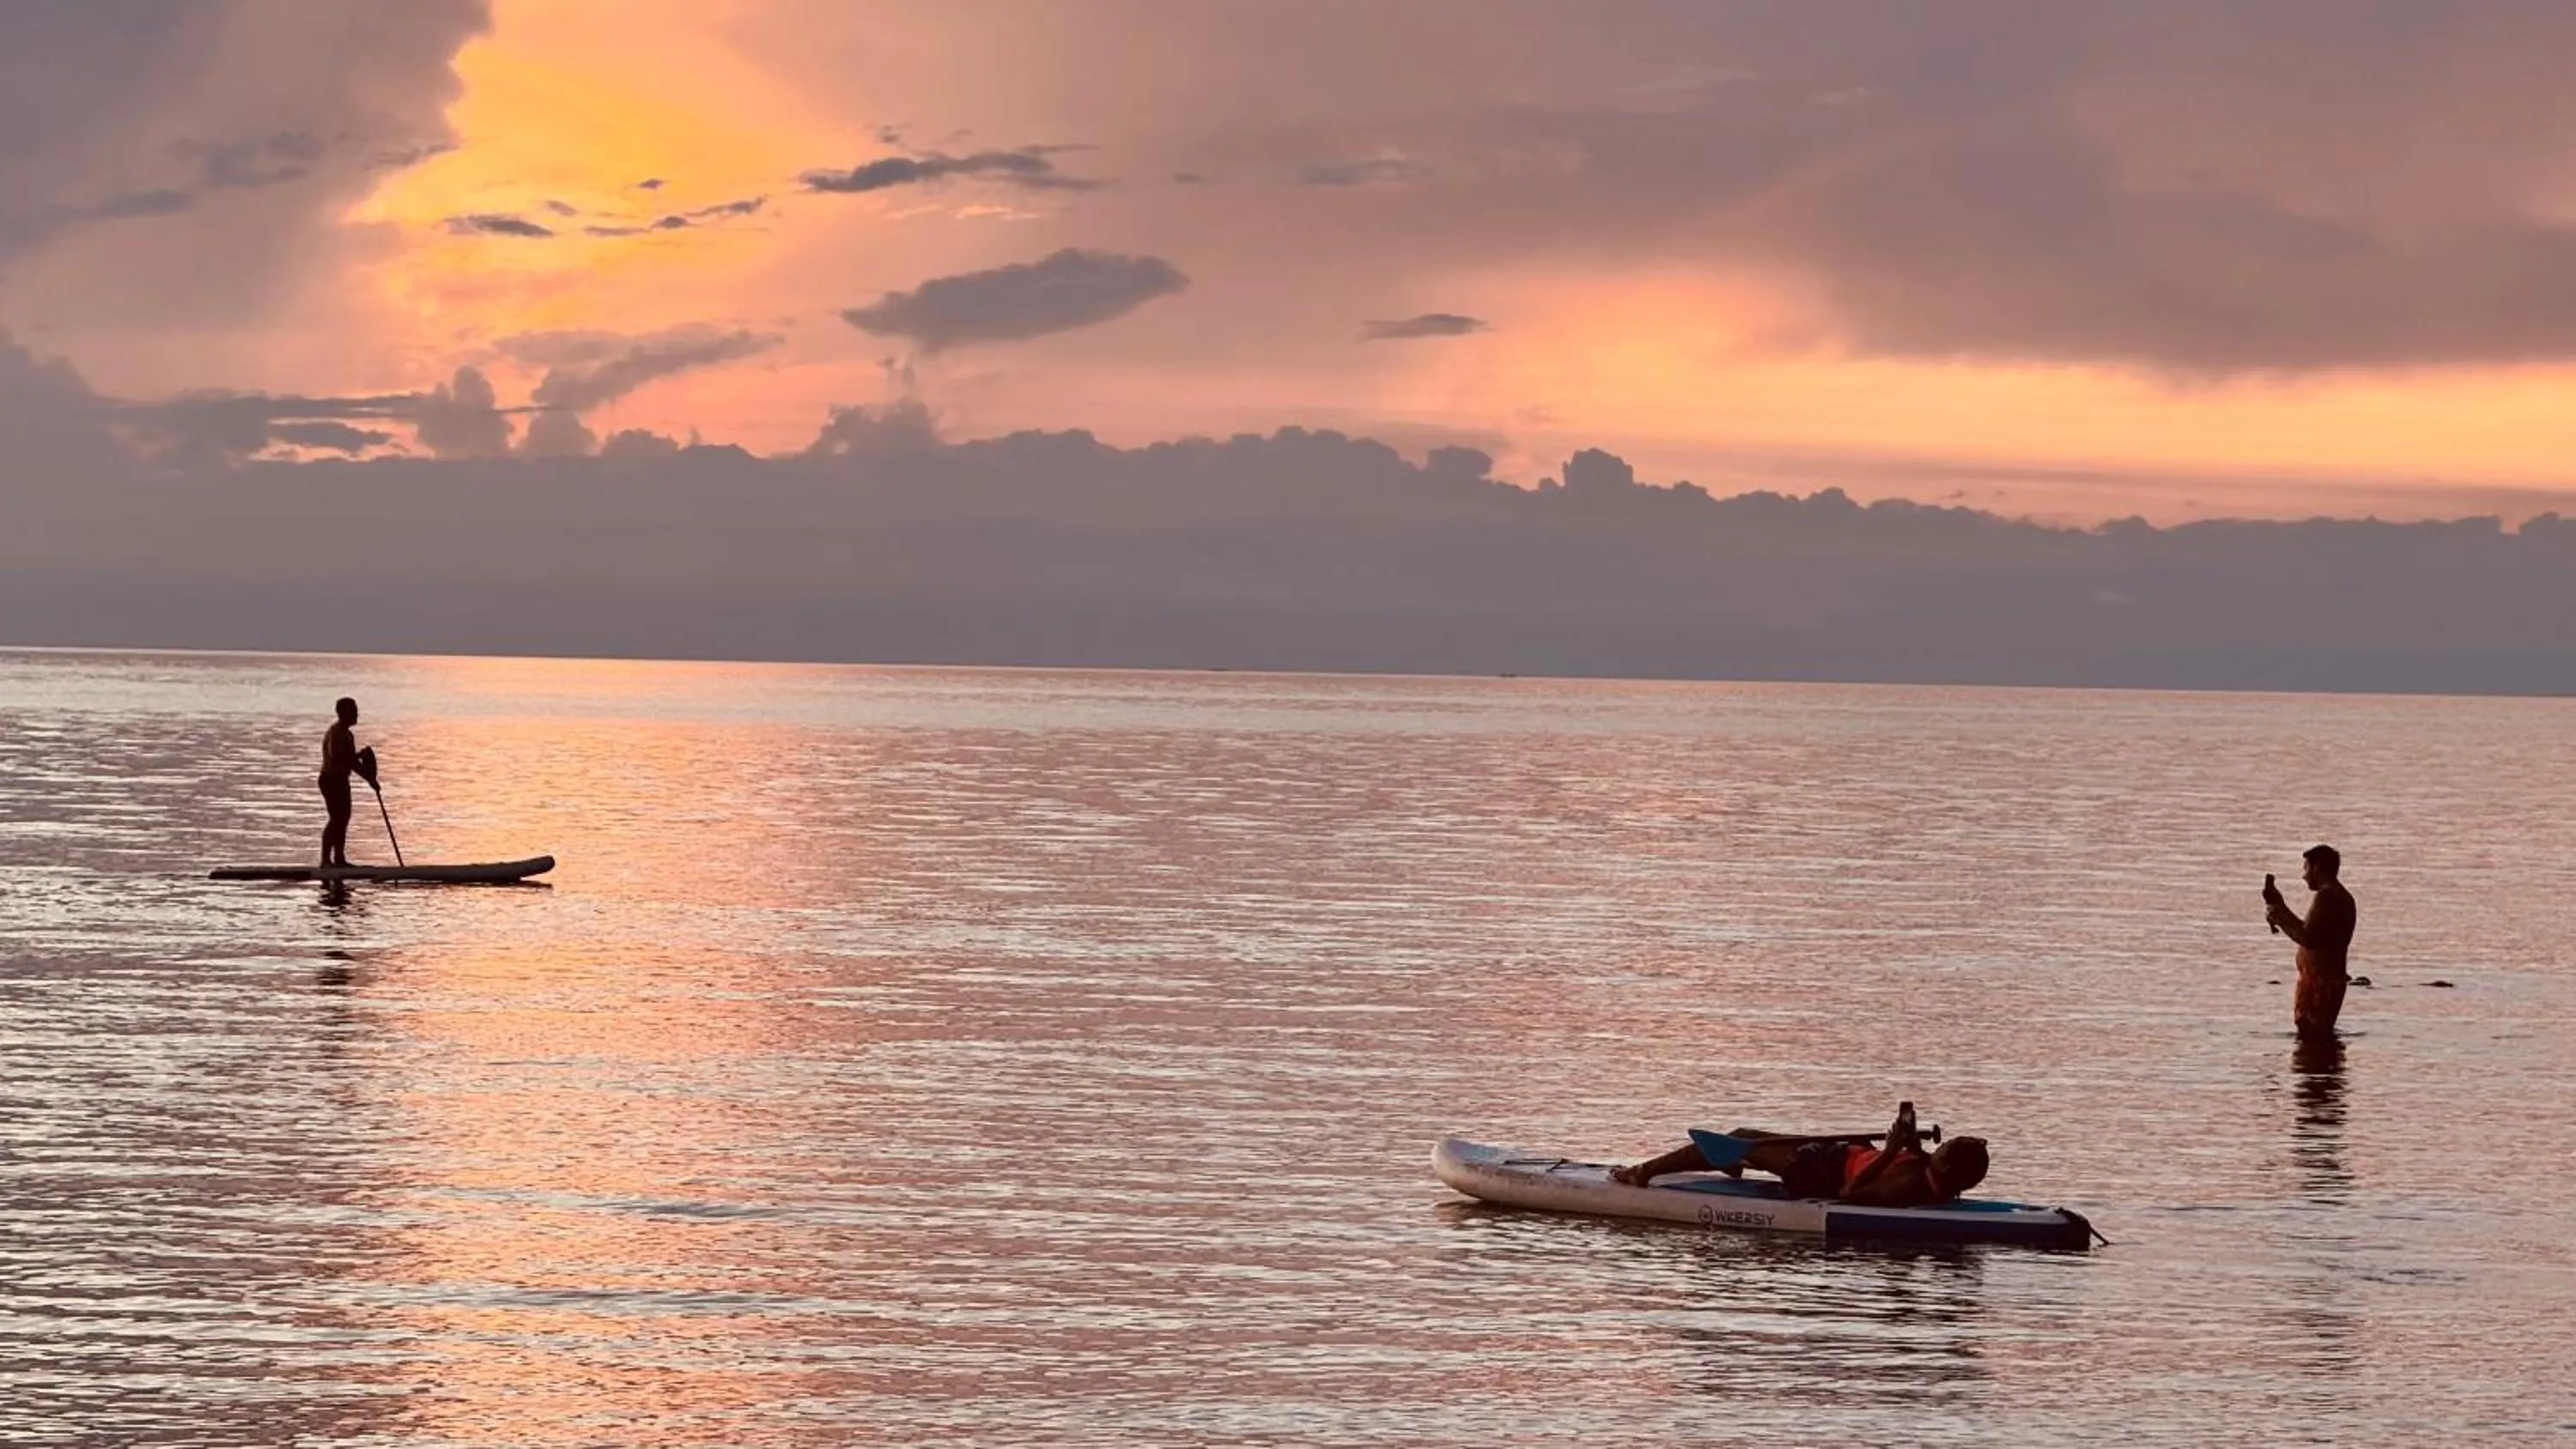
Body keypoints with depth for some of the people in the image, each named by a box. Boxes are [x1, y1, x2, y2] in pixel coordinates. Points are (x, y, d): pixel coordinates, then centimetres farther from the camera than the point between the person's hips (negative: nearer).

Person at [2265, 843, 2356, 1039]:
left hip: (2318, 978, -11)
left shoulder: (2326, 896, -15)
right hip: (2334, 977, 11)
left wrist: (2280, 919, -10)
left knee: (2310, 1033, -11)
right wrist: (2282, 910, 23)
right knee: (2322, 1034, 15)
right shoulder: (2343, 897, 18)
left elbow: (2308, 939, -23)